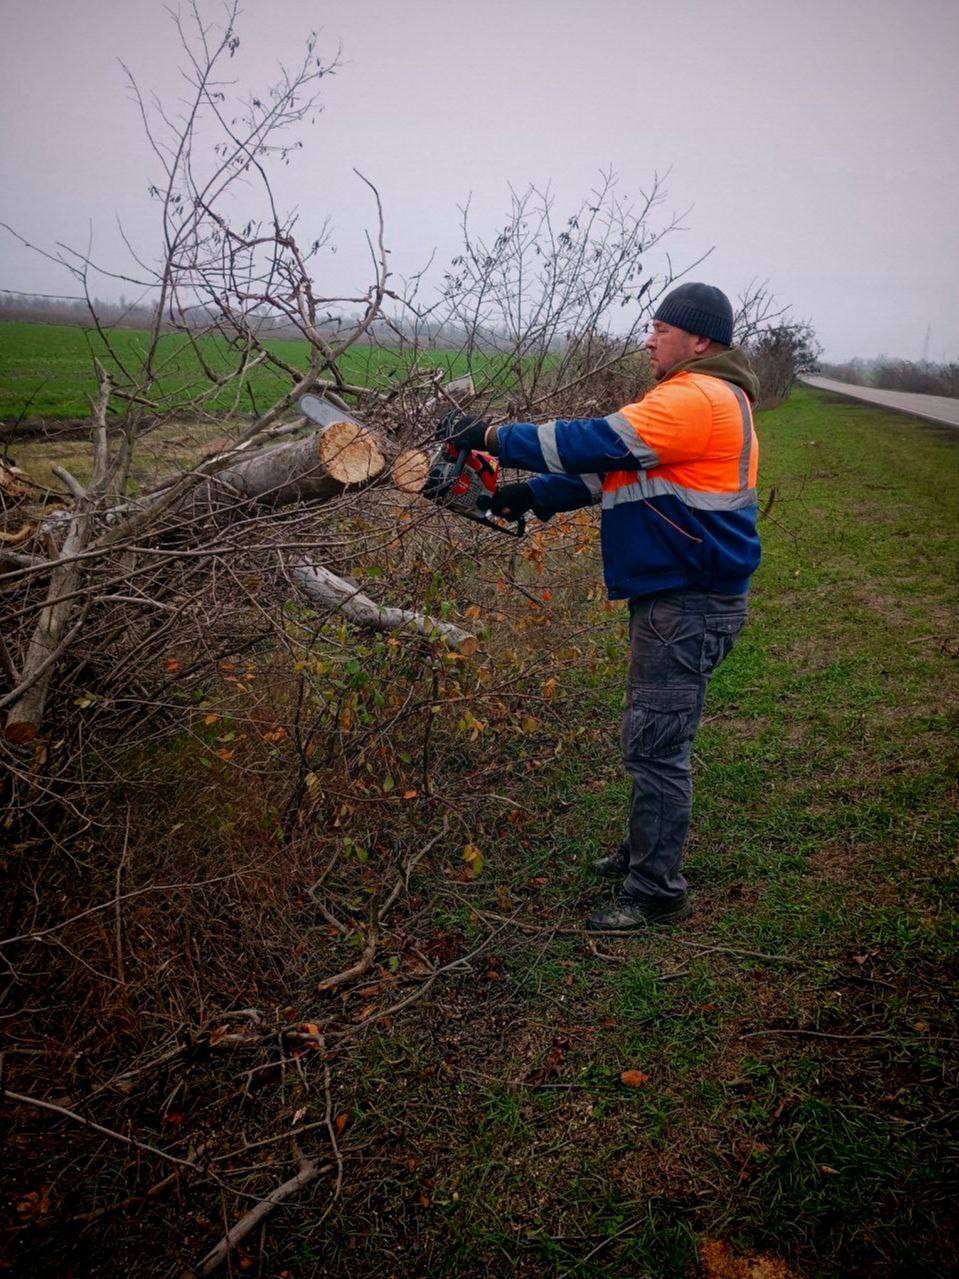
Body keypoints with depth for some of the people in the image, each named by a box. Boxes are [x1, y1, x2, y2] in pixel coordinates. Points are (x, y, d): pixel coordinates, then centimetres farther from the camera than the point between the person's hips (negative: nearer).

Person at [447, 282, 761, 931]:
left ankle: (656, 893, 7)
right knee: (653, 738, 19)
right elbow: (609, 465, 16)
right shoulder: (689, 400, 18)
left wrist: (496, 437, -13)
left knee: (656, 747, -4)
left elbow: (598, 443, -22)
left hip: (691, 605, -11)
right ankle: (647, 851, 34)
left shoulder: (698, 399, -16)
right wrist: (534, 495, 7)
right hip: (673, 597, 11)